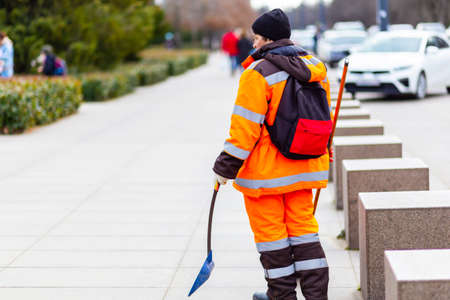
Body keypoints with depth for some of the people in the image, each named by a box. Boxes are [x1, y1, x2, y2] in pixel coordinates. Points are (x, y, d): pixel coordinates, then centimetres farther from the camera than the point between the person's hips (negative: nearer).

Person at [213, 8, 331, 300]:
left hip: (264, 171, -7)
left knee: (269, 229, 6)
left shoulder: (258, 74, -17)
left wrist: (225, 167, -12)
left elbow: (245, 127, -19)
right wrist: (323, 153, 26)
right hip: (302, 167, 7)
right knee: (303, 224, 14)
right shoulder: (314, 68, 5)